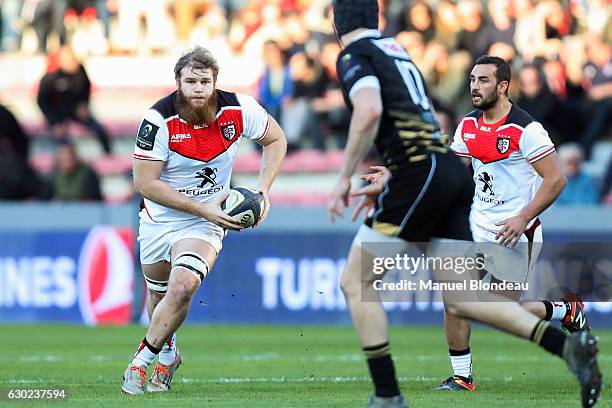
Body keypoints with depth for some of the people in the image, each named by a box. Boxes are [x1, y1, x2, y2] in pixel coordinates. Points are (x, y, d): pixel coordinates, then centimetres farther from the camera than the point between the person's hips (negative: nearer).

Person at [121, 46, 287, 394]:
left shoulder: (238, 110, -15)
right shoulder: (160, 120, -21)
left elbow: (276, 140, 4)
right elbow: (145, 183, -20)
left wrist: (263, 190, -8)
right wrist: (202, 208, -23)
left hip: (205, 222, -1)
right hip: (159, 218, 1)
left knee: (183, 287, -24)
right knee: (159, 295, 16)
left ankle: (143, 360, -5)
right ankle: (168, 353, 47)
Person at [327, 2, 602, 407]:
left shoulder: (354, 55, -1)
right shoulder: (398, 51, 25)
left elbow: (369, 112, -21)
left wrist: (344, 179, -14)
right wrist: (389, 183, 33)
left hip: (420, 175, -8)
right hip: (454, 172, 8)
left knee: (355, 282, 2)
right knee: (460, 300, 7)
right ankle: (569, 346, -6)